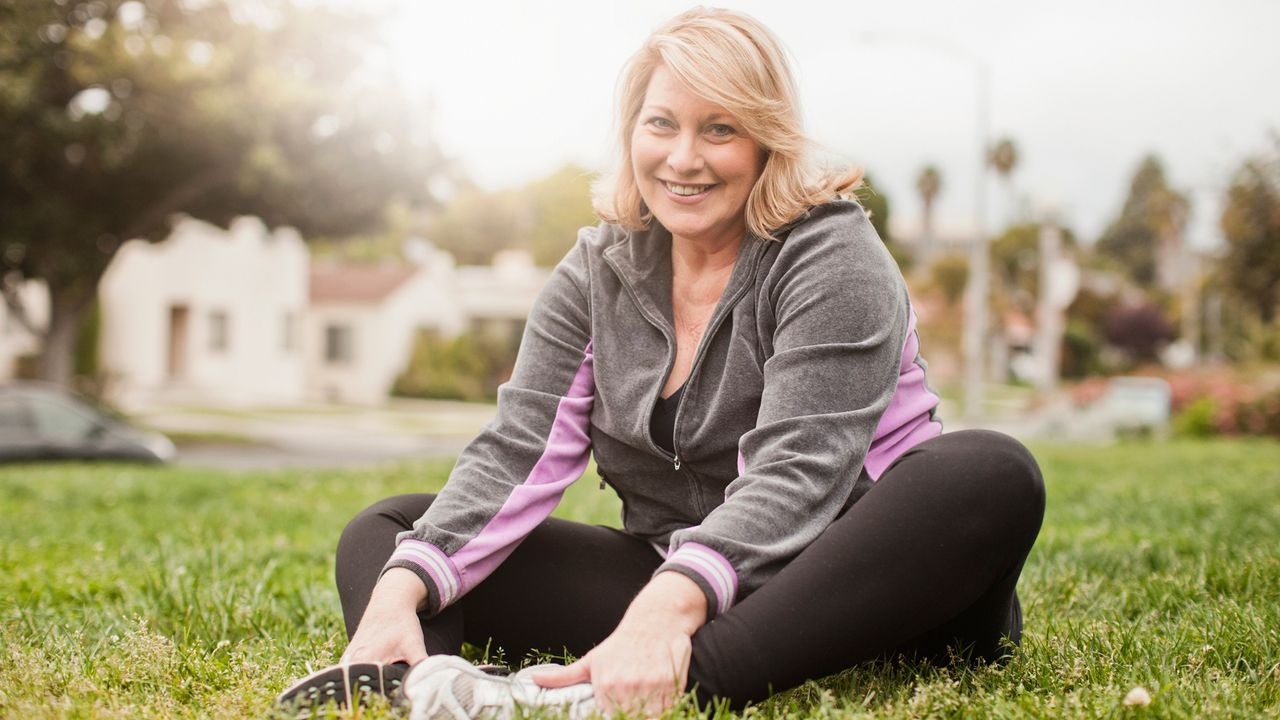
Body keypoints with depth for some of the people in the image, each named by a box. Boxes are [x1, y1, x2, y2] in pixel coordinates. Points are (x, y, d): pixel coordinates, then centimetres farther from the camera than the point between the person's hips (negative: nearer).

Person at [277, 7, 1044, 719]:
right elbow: (518, 450, -6)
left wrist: (668, 608, -42)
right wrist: (398, 593, -24)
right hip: (665, 577, 4)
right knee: (385, 530, -3)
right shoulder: (598, 273, 6)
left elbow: (795, 472, -24)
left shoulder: (830, 256, -9)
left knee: (992, 475, -35)